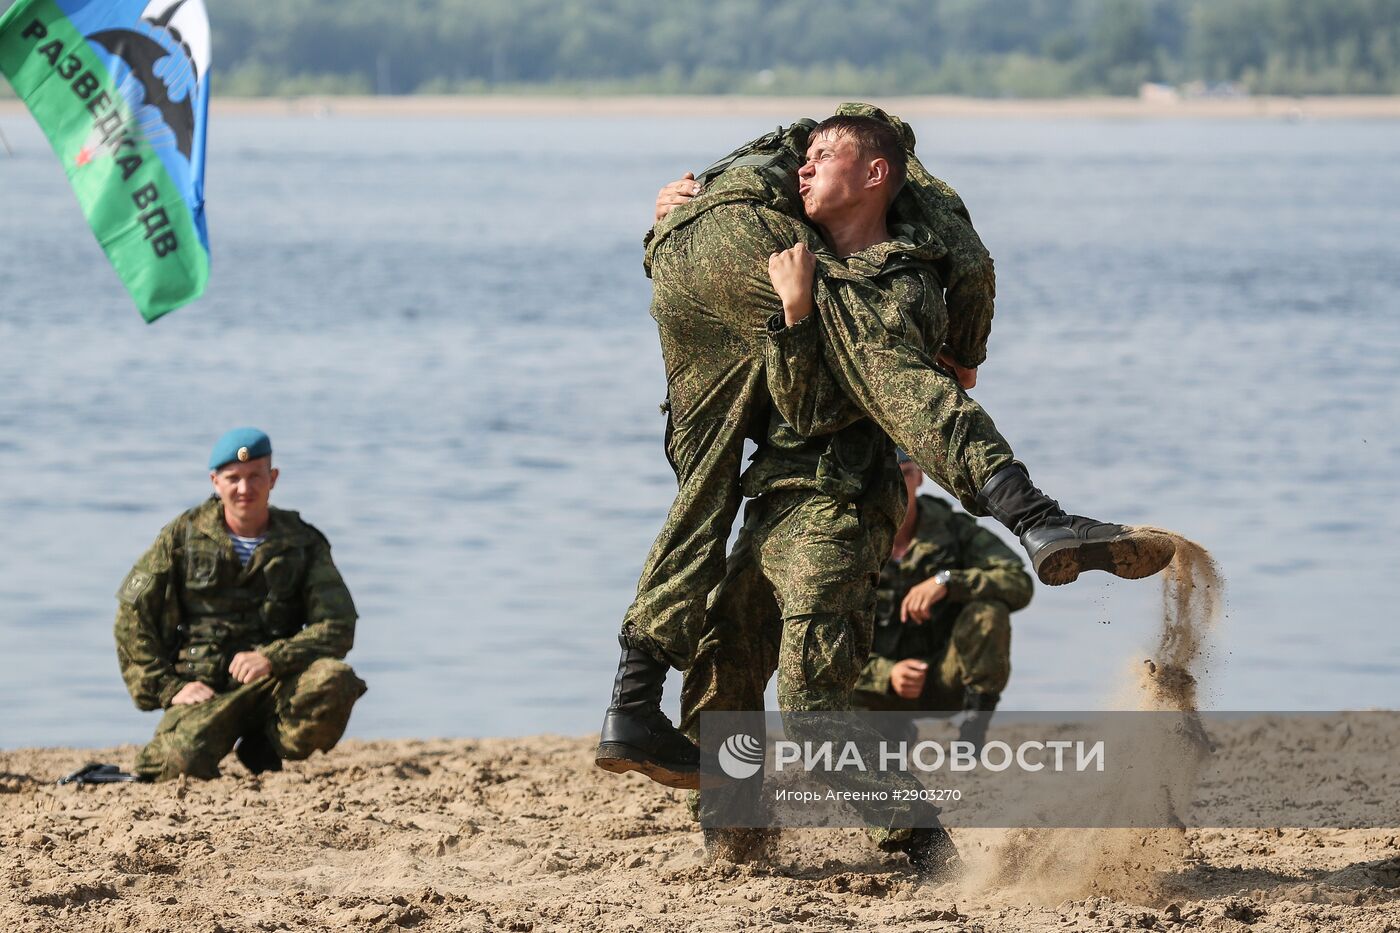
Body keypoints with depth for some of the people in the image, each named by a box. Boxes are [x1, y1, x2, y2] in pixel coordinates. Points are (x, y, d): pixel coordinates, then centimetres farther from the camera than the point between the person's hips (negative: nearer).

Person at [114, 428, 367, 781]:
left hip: (274, 683, 2)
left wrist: (272, 658, -22)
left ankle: (266, 748, -3)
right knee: (184, 761, -33)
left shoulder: (303, 543, 6)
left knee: (334, 681, -31)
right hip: (203, 687, -2)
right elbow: (132, 618, 5)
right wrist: (169, 688, -6)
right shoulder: (183, 536, 5)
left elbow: (338, 628, -5)